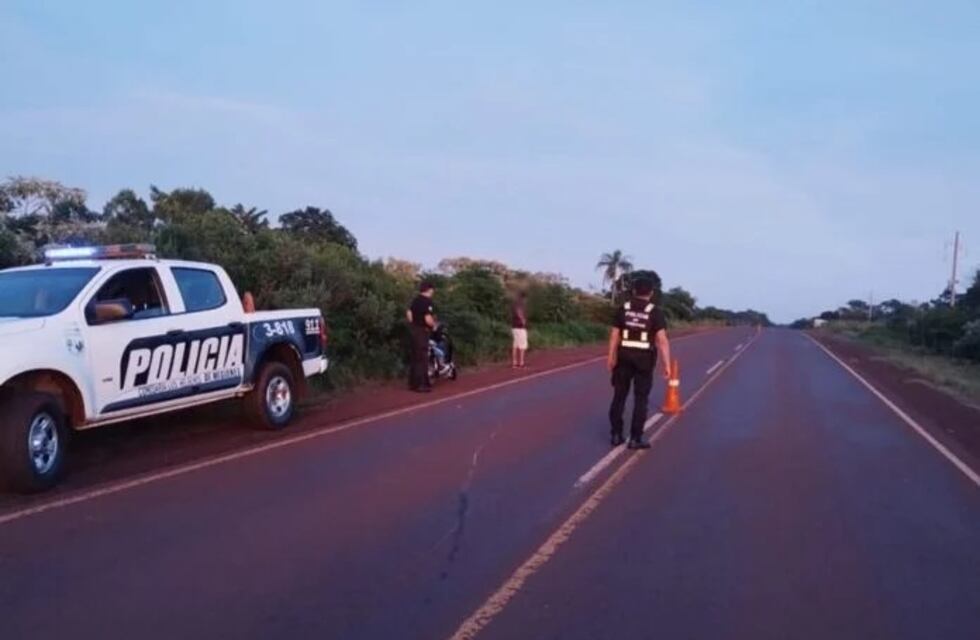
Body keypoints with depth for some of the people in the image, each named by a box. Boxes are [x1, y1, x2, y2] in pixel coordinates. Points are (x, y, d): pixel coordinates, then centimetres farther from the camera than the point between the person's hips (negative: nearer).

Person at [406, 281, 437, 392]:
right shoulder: (427, 302, -18)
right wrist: (434, 325, -6)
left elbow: (409, 313, 18)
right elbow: (428, 319, -24)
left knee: (415, 357, 15)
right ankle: (420, 384, -3)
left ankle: (413, 382, 21)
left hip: (414, 328, 9)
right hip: (421, 331, -9)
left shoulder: (416, 300, 11)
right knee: (422, 358, -5)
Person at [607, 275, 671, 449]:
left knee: (619, 396, 12)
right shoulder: (655, 312, -7)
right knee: (640, 399, 4)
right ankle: (635, 438, 4)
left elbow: (614, 336, 1)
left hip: (624, 357, 2)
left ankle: (616, 434, 13)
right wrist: (666, 364, -12)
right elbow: (662, 340, -14)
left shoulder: (623, 309, 1)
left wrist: (611, 357, 9)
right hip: (644, 359, -2)